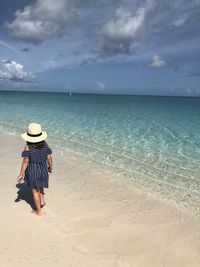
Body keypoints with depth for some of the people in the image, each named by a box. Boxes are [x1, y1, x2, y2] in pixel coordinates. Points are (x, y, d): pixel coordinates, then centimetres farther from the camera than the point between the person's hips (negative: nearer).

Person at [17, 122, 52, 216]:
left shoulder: (28, 147, -18)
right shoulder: (45, 144, -8)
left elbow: (26, 161, -17)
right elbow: (49, 157, -2)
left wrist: (21, 174, -8)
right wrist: (50, 167, 15)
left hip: (33, 170, -3)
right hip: (43, 169, 4)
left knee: (35, 190, 12)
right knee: (40, 186, 32)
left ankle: (39, 211, 25)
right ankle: (42, 201, 33)